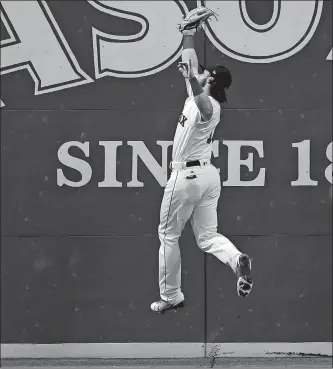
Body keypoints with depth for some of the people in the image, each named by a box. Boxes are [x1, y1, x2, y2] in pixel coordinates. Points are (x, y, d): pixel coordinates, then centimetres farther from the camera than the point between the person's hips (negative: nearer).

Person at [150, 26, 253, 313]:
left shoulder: (209, 106, -17)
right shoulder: (205, 100, 8)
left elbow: (204, 106, -45)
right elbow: (190, 63, 19)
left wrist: (193, 80, -59)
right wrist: (189, 34, 21)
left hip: (187, 176, -8)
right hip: (209, 174, 9)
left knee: (168, 235, 7)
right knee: (207, 237, 6)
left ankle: (171, 296, 12)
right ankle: (236, 259, -23)